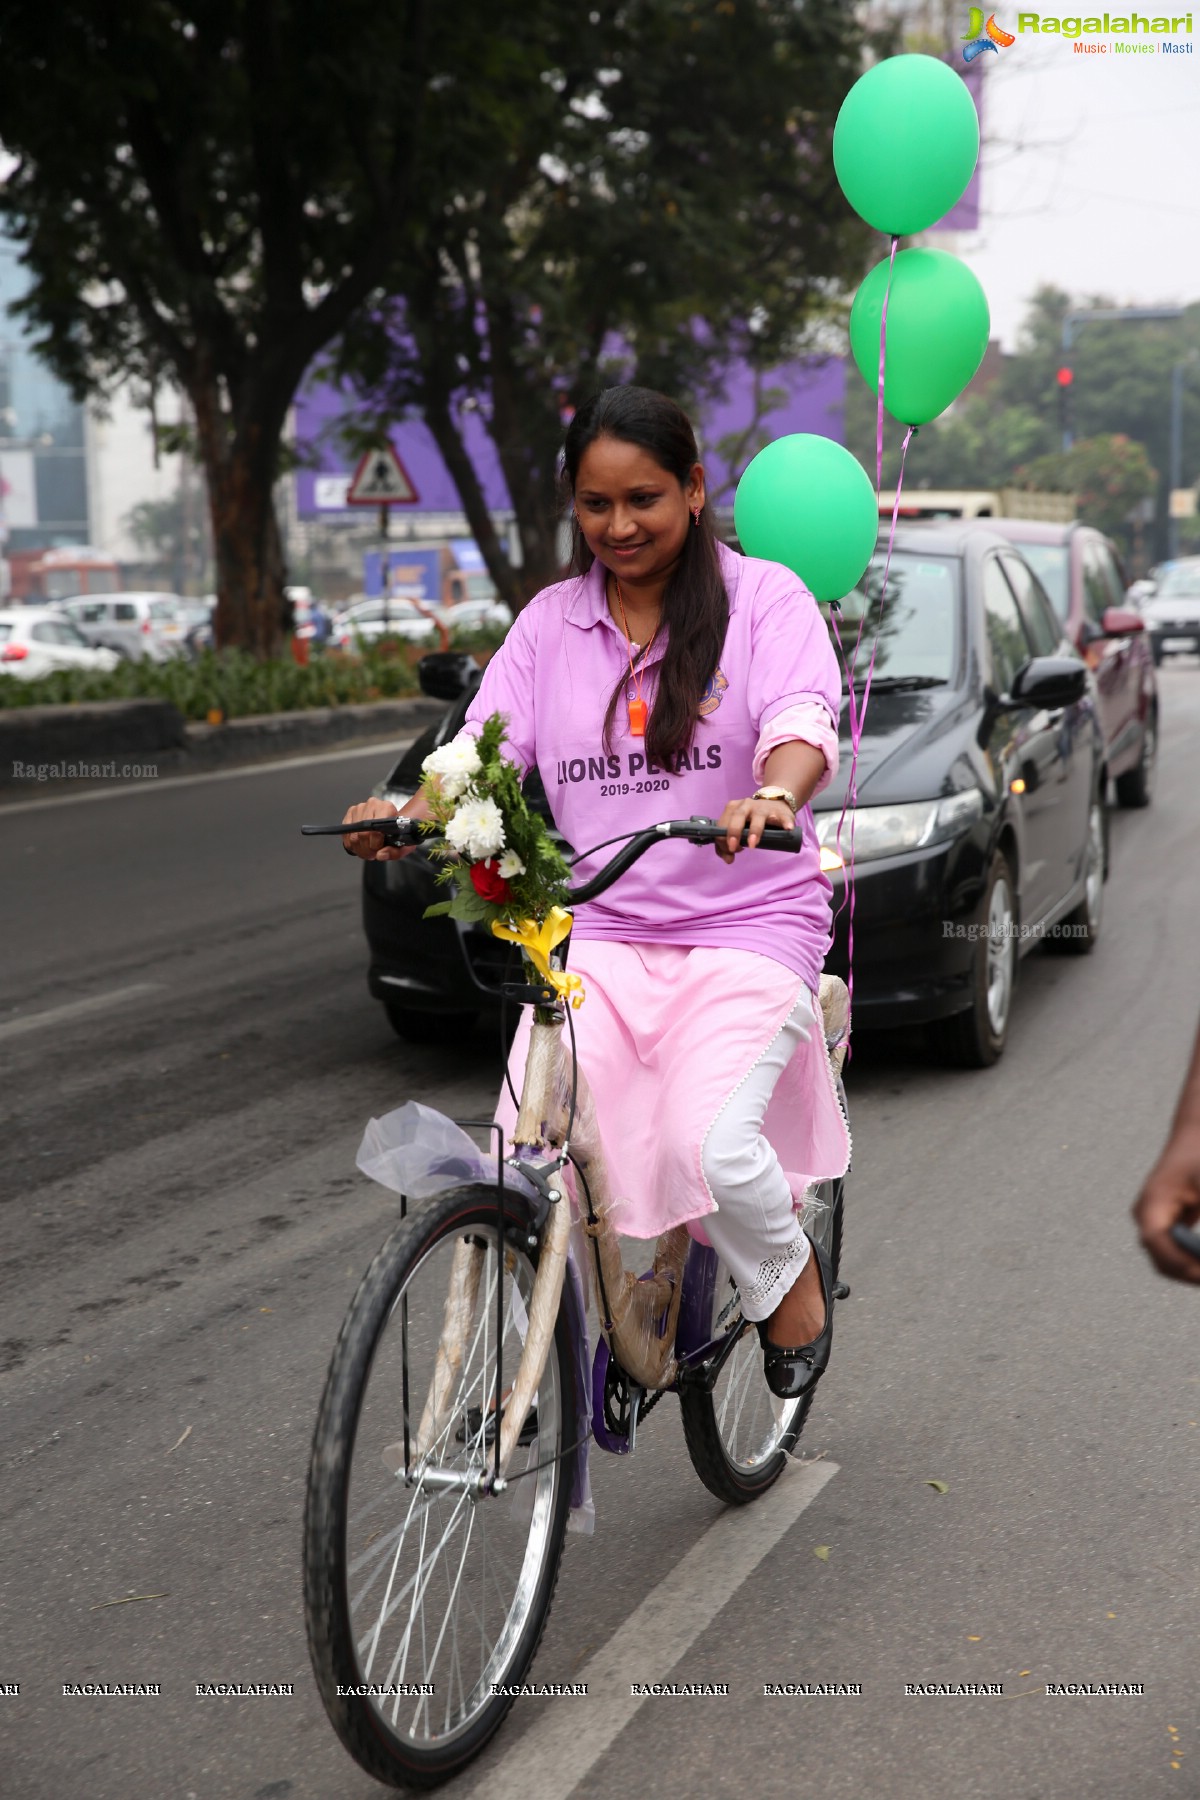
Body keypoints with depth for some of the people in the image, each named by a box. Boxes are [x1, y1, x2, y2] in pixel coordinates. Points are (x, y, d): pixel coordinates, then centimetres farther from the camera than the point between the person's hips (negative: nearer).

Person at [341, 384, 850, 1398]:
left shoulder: (764, 597, 1)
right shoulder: (551, 622, 11)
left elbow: (804, 726, -16)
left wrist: (772, 798, -39)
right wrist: (408, 817, -20)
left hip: (748, 927, -3)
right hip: (599, 934, 3)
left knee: (708, 1142, -24)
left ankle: (789, 1275, 10)